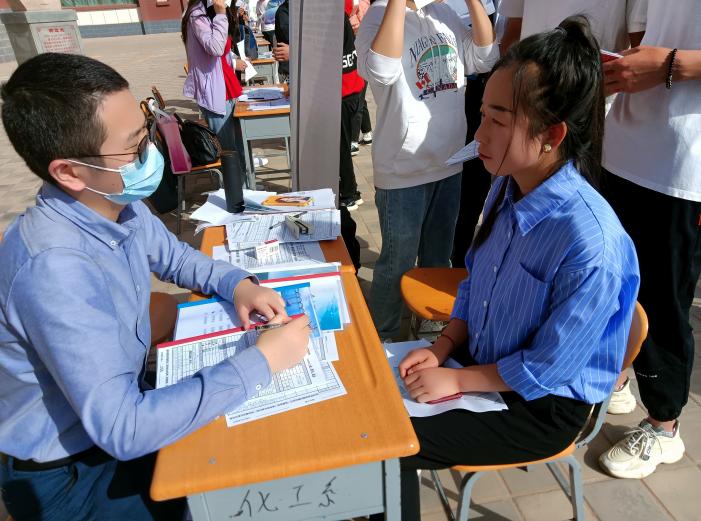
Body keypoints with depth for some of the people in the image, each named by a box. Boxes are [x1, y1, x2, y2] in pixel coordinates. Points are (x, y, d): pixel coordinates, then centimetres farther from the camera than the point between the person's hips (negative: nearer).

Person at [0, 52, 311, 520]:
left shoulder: (116, 205, -11)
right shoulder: (54, 268, -36)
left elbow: (171, 255, 9)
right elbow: (123, 430, -35)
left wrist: (238, 284, -10)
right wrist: (261, 362, -32)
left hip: (121, 395, 7)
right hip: (68, 475, -6)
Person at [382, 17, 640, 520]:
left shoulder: (591, 244, -32)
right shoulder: (507, 187, -8)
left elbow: (547, 370, -22)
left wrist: (456, 379, -15)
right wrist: (442, 348, -6)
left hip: (542, 406, -6)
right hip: (482, 360, 7)